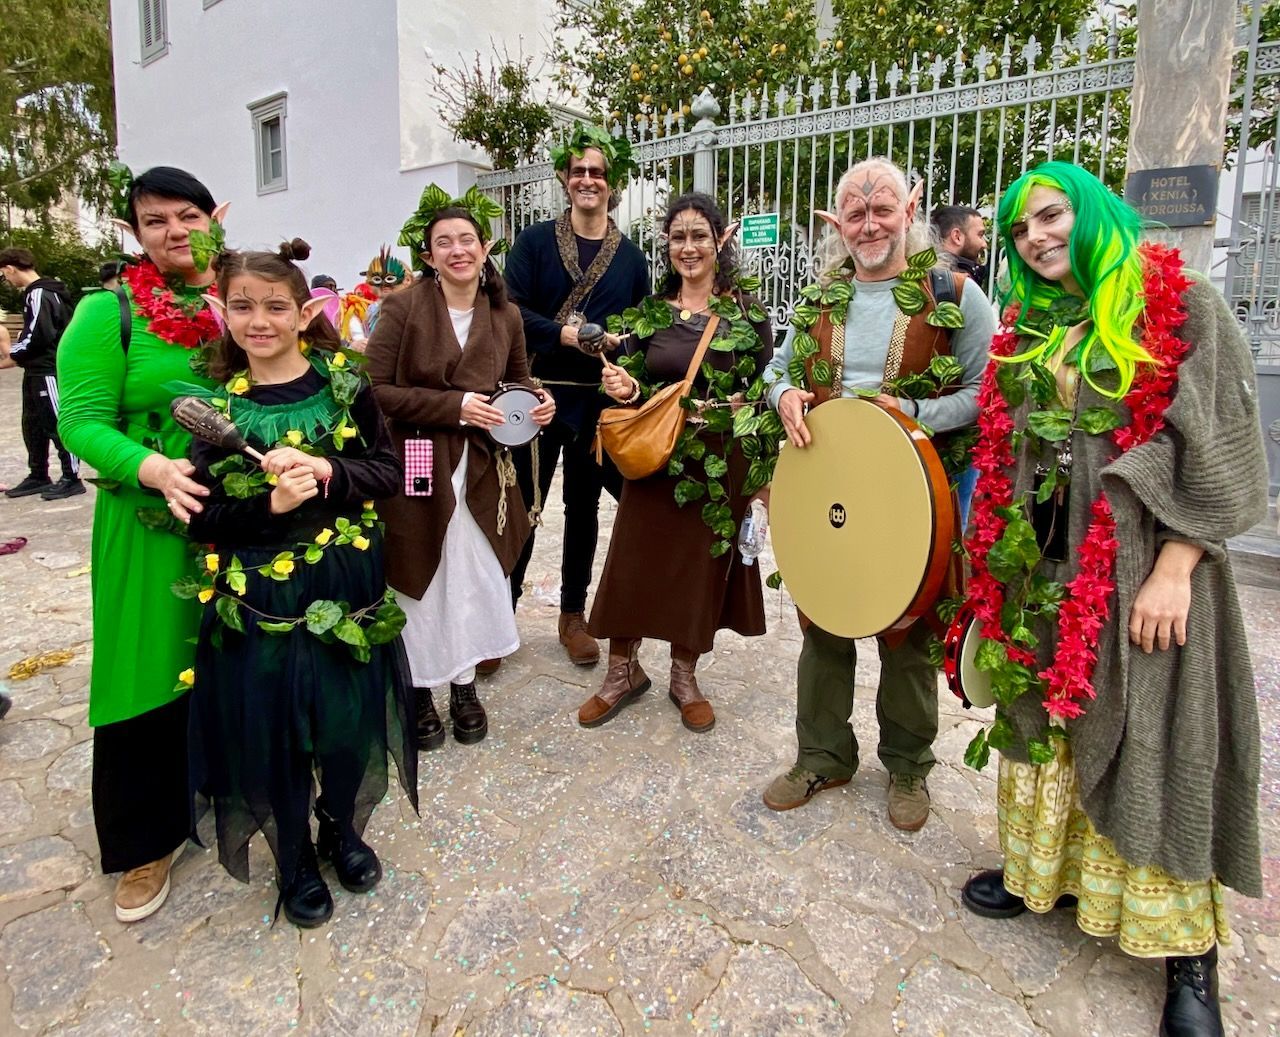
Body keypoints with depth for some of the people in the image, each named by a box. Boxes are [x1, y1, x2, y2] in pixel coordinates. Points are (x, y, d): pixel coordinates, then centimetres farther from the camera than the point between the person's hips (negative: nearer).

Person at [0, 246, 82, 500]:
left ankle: (71, 478, 2)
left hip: (49, 371, -10)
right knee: (33, 426, 14)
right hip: (37, 371, 10)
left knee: (58, 424, -4)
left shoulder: (39, 294, -15)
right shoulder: (36, 293, 15)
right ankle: (38, 476, 22)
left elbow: (38, 336, -22)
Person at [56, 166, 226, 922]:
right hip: (150, 526, -3)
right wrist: (153, 468, -28)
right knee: (150, 675, 5)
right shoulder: (109, 313, -6)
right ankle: (148, 839, 25)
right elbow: (82, 422, -10)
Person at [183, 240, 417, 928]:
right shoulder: (218, 403, -1)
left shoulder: (345, 385, -2)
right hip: (257, 597, 0)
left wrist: (328, 472, -20)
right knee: (270, 733, 10)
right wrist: (270, 504, -21)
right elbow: (200, 515, -4)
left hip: (346, 585, 0)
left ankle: (343, 829, 40)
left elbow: (389, 470, -2)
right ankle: (294, 860, 35)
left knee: (348, 722, 10)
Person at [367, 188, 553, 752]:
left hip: (480, 469, 3)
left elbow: (518, 380, 20)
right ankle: (419, 689, 24)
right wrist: (453, 405, -18)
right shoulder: (403, 307, -7)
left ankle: (464, 683, 27)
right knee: (419, 579, 5)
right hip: (415, 465, -3)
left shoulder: (505, 315, 5)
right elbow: (374, 390, -12)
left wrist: (539, 401, -3)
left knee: (473, 576, 7)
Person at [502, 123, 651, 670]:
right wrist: (563, 334, -21)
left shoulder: (631, 257, 7)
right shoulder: (534, 241, 1)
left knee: (583, 507, 12)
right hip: (538, 393, -2)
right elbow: (512, 312, -8)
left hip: (598, 400, 2)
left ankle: (573, 615, 26)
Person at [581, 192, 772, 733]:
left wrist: (731, 403, -19)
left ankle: (684, 675, 28)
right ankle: (623, 670, 24)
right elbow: (638, 386, 11)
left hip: (720, 461, -2)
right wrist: (626, 389, -11)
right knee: (633, 560, 3)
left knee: (702, 563, 8)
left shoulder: (748, 312, 0)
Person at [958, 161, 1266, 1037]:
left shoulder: (1181, 305, -5)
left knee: (1150, 738, 1)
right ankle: (1050, 869, 33)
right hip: (1043, 561, 6)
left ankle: (1188, 955, 17)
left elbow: (1221, 450, -10)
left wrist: (1174, 570, -17)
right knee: (1045, 711, 13)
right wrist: (997, 560, 10)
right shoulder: (1027, 327, 12)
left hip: (1143, 563, -5)